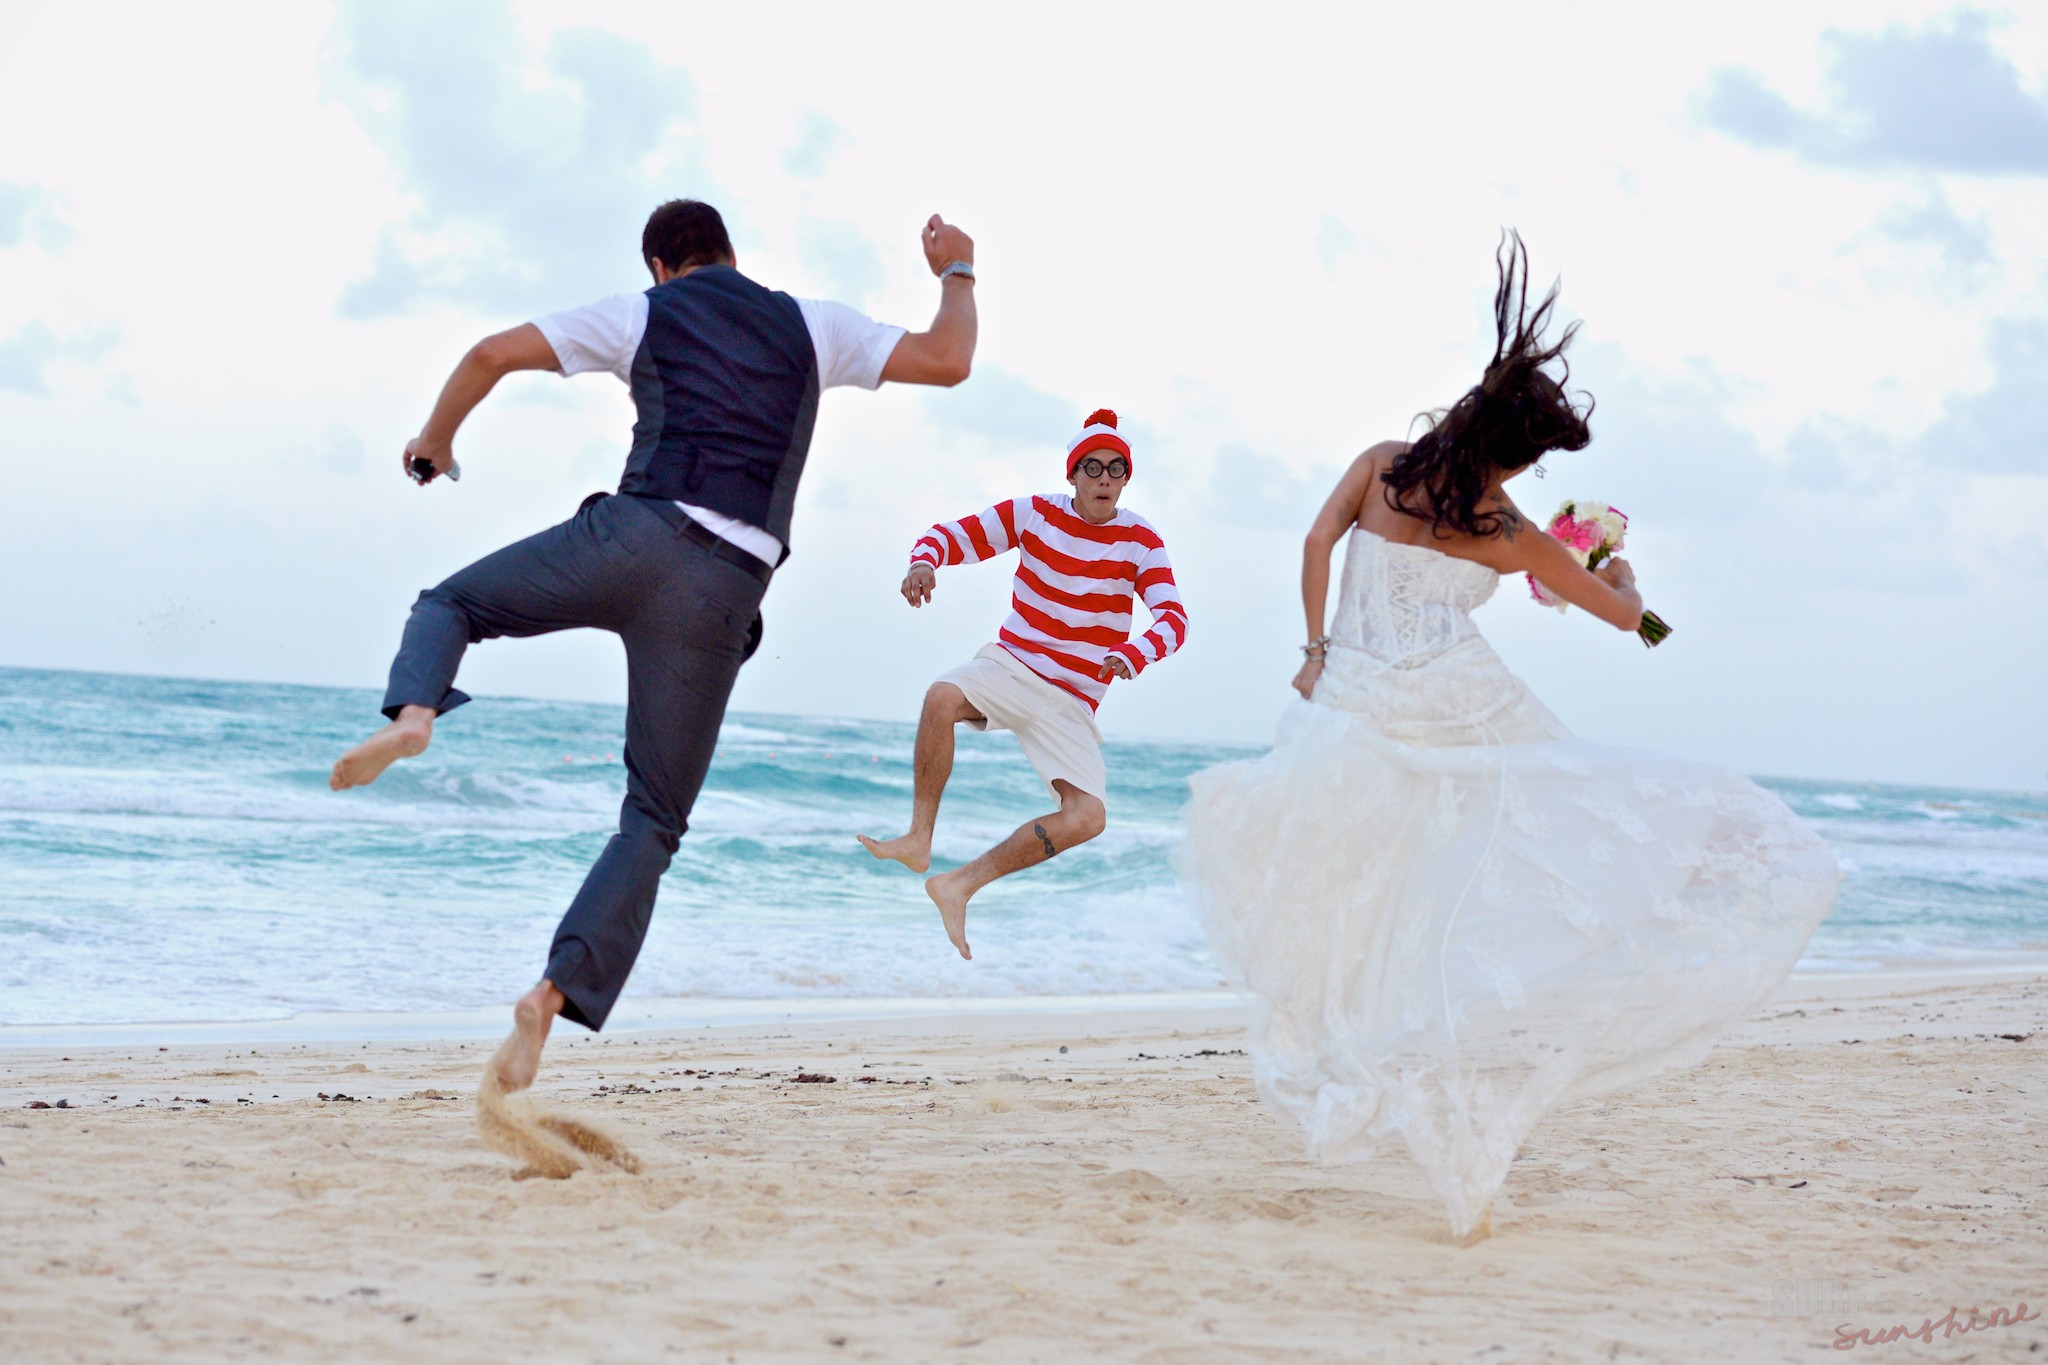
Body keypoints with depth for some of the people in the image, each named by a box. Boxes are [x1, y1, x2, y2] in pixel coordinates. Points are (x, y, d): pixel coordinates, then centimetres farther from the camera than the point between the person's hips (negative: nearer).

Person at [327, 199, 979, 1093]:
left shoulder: (645, 314, 15)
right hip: (725, 589, 1)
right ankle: (560, 989, -10)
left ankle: (413, 712, -12)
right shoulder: (811, 327, 18)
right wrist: (956, 273, 36)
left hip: (634, 535, -1)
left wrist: (435, 440, 29)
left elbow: (492, 355, 11)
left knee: (451, 604, 23)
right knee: (653, 820, 8)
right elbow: (949, 361, 16)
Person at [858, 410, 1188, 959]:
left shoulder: (1141, 543, -6)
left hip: (1071, 702, 0)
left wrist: (1133, 656, -39)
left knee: (1087, 817, -18)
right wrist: (924, 562, -28)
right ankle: (919, 841, -26)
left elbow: (1173, 619, -16)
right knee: (943, 697, -34)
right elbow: (951, 535, -2)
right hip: (1009, 664, 0)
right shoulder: (1034, 514, -2)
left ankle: (959, 886, -10)